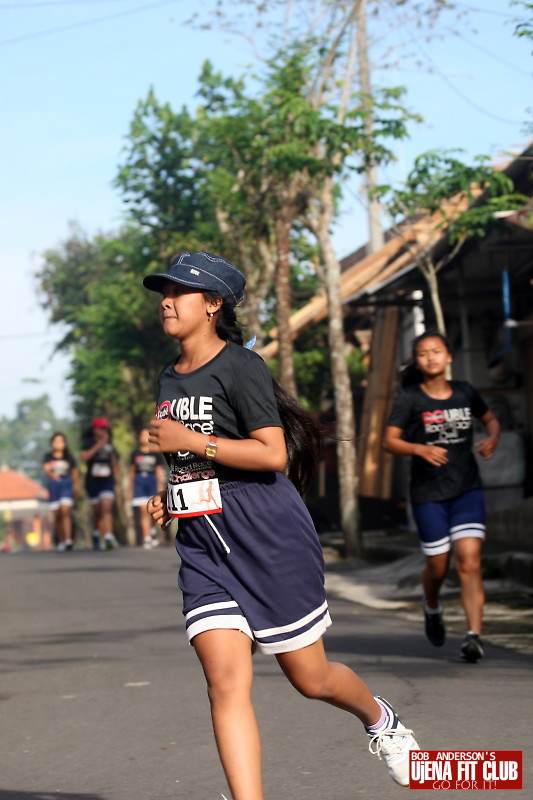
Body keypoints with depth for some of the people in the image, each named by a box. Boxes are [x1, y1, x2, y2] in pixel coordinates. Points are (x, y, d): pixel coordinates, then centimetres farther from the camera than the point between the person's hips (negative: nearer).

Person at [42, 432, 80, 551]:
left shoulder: (69, 457, 7)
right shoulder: (48, 456, 5)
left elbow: (75, 473, 16)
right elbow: (45, 469, -12)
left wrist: (77, 489, 18)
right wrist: (51, 474, -34)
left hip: (66, 485, -1)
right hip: (53, 486, 1)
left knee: (66, 511, -17)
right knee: (57, 515, 3)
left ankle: (68, 540, -26)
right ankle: (60, 541, 12)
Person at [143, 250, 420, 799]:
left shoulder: (241, 367, -10)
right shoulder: (169, 380, 14)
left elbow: (273, 454, -19)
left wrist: (191, 441, -19)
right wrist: (169, 496, 10)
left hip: (268, 542, -6)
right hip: (205, 549, 6)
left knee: (310, 678, 7)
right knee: (225, 681, -12)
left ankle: (379, 719, 40)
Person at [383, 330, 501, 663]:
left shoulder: (464, 392, 5)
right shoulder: (410, 399, -4)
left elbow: (491, 419, 21)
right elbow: (390, 440, -10)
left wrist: (492, 439, -2)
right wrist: (420, 449, -28)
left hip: (467, 489, 1)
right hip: (428, 494, -1)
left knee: (470, 561, -13)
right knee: (438, 566, 5)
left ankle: (475, 635, -15)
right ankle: (432, 608, 39)